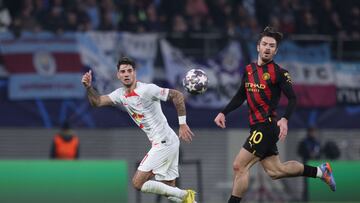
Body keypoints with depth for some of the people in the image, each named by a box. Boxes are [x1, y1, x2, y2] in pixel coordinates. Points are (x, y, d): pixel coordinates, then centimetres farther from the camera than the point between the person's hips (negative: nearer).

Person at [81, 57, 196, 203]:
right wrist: (89, 87, -10)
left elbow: (177, 95, -15)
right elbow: (97, 102, 9)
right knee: (169, 189, 9)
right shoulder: (120, 94, 9)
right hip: (160, 143, 9)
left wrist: (182, 124, -17)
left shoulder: (147, 89, -15)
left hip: (164, 142, -9)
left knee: (138, 183, -10)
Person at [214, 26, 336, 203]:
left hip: (267, 127, -8)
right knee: (275, 171, 13)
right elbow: (240, 96, 23)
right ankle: (320, 171, 26)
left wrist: (285, 119, -27)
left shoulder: (278, 72, -8)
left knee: (239, 166, -11)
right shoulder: (249, 70, 12)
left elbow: (292, 98, -11)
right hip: (256, 127, 8)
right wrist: (223, 113, 14)